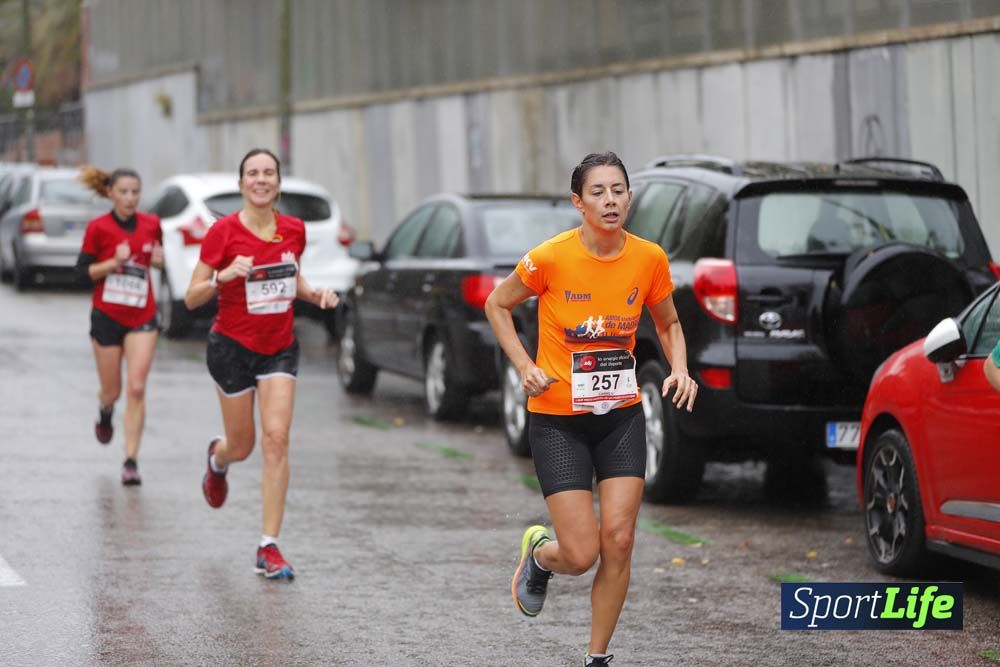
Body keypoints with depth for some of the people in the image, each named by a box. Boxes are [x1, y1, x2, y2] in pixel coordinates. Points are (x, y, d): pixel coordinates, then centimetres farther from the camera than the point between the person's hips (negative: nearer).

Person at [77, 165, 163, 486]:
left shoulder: (151, 224, 0)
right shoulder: (98, 228, -8)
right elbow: (82, 271, -6)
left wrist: (158, 260, -5)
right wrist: (114, 263, -22)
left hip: (142, 318, 1)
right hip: (107, 315, -1)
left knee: (136, 389, -11)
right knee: (112, 391, 9)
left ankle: (131, 461, -8)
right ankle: (104, 412, 48)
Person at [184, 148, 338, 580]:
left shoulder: (294, 230, 0)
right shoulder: (223, 231, -12)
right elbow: (192, 298, -11)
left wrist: (317, 295, -1)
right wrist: (224, 276, -29)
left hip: (279, 348, 2)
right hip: (233, 346, -2)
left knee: (276, 438, -13)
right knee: (242, 446, 9)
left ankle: (269, 548, -9)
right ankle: (217, 457, 50)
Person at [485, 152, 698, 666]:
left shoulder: (649, 258, -5)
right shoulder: (550, 258, -15)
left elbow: (668, 323, 13)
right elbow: (497, 305, 2)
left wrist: (679, 369, -5)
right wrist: (525, 366, -10)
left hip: (622, 415, 3)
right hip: (557, 418, -3)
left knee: (618, 541, -7)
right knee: (581, 555, -8)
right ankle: (539, 553, 30)